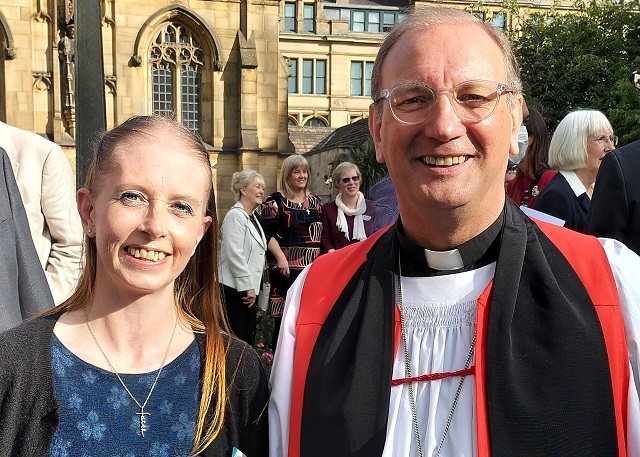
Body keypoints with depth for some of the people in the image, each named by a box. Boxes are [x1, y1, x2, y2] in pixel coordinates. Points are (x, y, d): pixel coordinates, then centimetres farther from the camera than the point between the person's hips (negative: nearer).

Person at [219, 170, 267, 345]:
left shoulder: (252, 217, 16)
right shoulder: (235, 215, -13)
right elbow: (235, 254, -20)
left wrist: (252, 287, 18)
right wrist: (247, 287, -18)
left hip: (249, 287, 9)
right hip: (236, 289, -9)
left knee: (248, 337, 12)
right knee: (238, 337, -3)